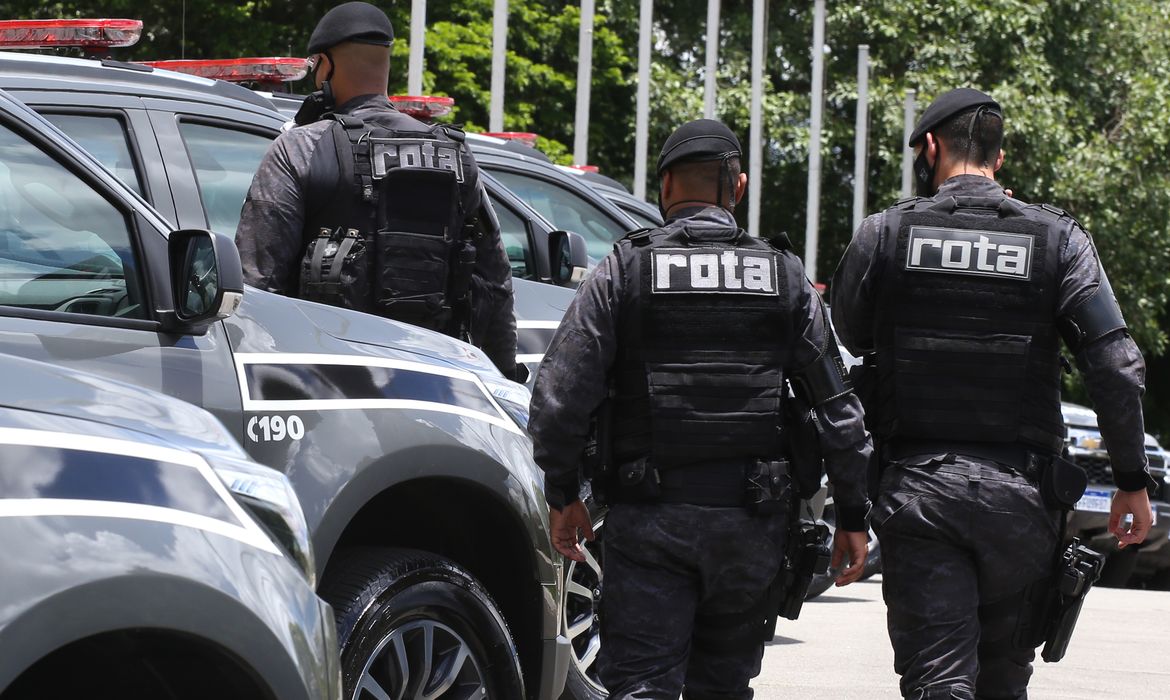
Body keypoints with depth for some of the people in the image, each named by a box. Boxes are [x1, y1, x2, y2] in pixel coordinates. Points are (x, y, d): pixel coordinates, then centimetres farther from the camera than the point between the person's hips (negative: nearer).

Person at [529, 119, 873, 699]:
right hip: (751, 520, 2)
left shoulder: (623, 270, -1)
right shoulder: (785, 277, 6)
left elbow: (560, 394, -7)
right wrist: (852, 515, 12)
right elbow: (838, 407, 5)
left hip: (647, 519, -2)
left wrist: (563, 495, 4)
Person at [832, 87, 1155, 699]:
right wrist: (1132, 480, 1)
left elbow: (841, 348, 6)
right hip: (1018, 492, 1)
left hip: (916, 488, -1)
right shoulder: (1058, 239, 1)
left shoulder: (884, 234, 2)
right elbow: (1116, 367, -4)